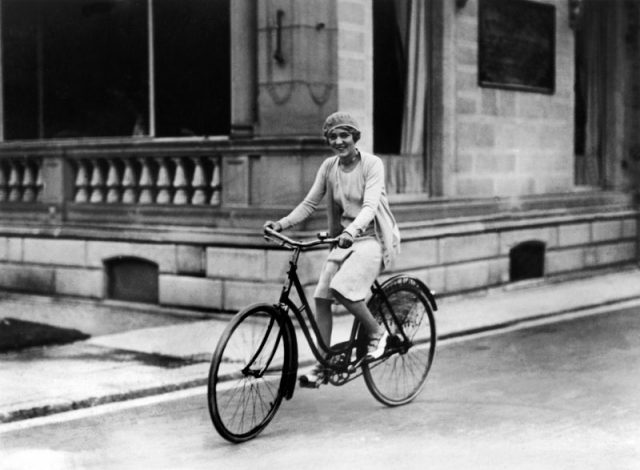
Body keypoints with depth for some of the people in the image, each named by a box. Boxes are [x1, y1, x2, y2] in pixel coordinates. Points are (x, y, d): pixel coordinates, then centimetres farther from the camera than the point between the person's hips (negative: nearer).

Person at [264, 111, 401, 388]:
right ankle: (323, 365, 2)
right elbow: (309, 203, 4)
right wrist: (282, 224, -11)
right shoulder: (329, 167, 4)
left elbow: (369, 206, -23)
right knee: (321, 297, -7)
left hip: (373, 237, -5)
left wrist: (352, 230, -41)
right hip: (344, 238, 6)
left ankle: (376, 332, -2)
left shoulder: (372, 164, -11)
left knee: (341, 288, -27)